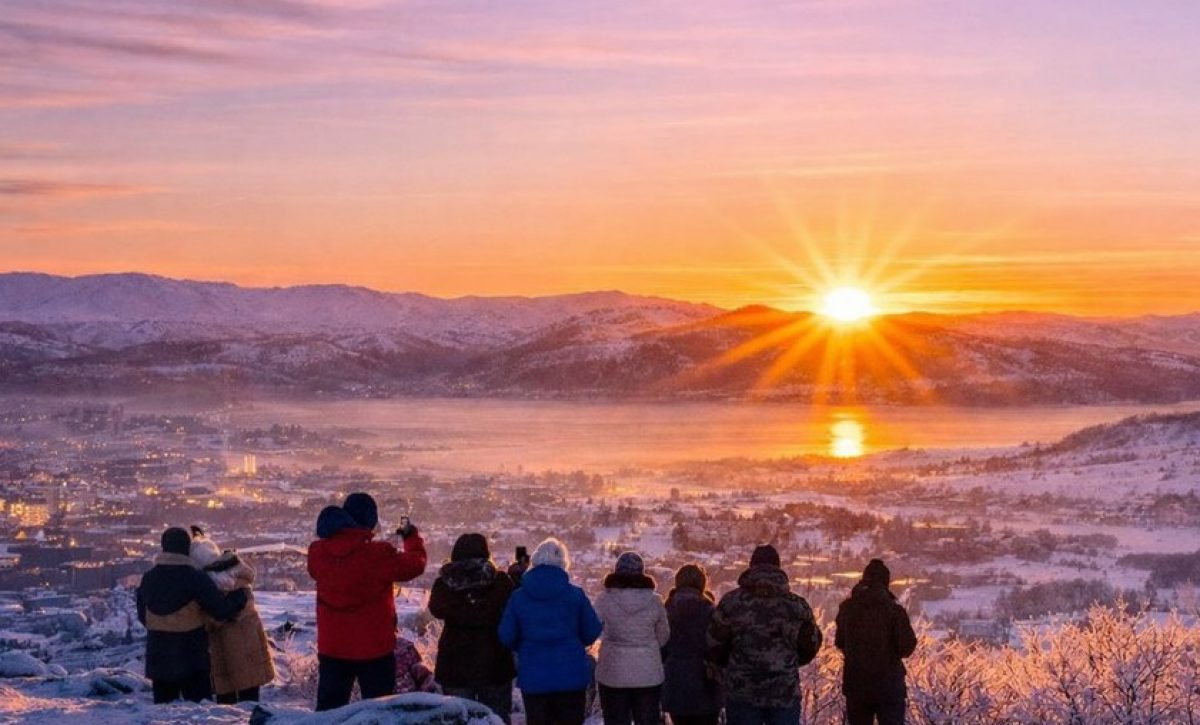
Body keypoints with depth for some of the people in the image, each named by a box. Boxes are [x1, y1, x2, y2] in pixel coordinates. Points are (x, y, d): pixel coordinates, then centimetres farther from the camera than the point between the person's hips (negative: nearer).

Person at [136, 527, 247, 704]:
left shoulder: (148, 579, 4)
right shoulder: (195, 578, -14)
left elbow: (143, 616, 15)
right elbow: (222, 610, -14)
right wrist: (241, 595, 3)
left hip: (158, 659, 5)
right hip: (191, 660, -5)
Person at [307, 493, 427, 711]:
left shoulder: (318, 553, -7)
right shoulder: (379, 555, -19)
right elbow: (416, 563, -5)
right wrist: (411, 536, 15)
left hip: (331, 649, 4)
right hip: (373, 650, -4)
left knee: (328, 709, 13)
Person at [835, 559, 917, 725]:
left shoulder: (847, 608, -1)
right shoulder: (894, 610, -12)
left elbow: (839, 643, 9)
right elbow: (907, 647, -13)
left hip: (855, 684, 4)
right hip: (888, 685, -3)